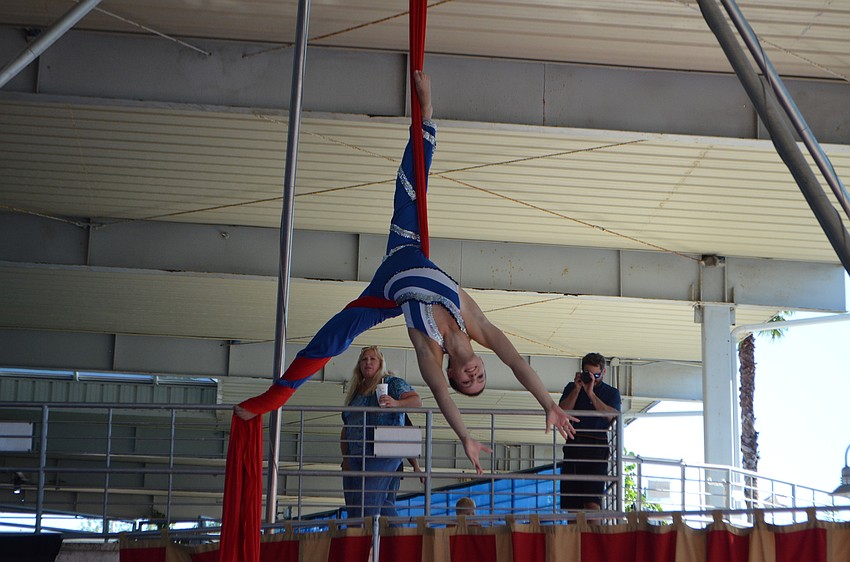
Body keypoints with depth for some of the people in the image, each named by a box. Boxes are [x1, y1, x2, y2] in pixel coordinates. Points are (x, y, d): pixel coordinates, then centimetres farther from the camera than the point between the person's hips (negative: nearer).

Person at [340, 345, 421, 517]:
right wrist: (345, 458, 13)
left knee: (367, 498, -18)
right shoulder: (355, 391, 21)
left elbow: (417, 401, -8)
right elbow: (346, 429, 22)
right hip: (356, 456, 6)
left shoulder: (392, 383, 5)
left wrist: (396, 403, -28)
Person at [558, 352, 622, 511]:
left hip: (597, 446, -3)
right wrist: (577, 389, -5)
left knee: (592, 503, -15)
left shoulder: (611, 393, 12)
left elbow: (612, 415, -8)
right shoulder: (572, 388, 16)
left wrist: (591, 393, -11)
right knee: (571, 503, -1)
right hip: (574, 445, 3)